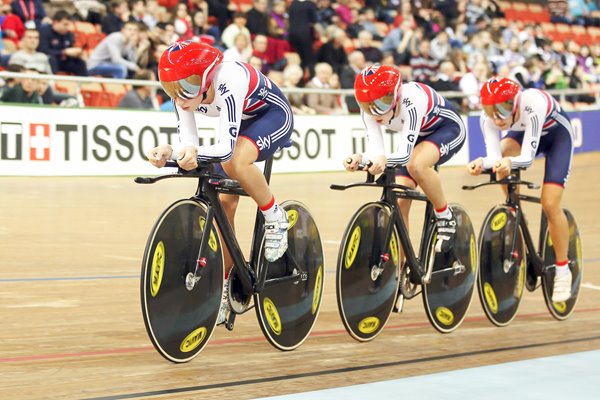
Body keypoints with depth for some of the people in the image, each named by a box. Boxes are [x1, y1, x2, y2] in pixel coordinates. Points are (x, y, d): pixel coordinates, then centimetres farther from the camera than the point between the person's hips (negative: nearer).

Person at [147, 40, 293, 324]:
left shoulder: (228, 84, -39)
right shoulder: (184, 91, -19)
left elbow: (226, 148, -44)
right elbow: (189, 142, -22)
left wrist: (196, 154, -62)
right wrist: (169, 151, -43)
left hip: (273, 115, -7)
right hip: (242, 123, 7)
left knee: (236, 161, -36)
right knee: (224, 202, -2)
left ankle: (274, 218, -11)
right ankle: (225, 288, 8)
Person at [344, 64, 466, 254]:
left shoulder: (412, 100, -38)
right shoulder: (370, 109, -21)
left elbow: (404, 154, -43)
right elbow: (376, 150, -28)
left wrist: (385, 160, -64)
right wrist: (360, 158, -49)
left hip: (448, 129, -6)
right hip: (418, 136, 6)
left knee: (416, 165, -37)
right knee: (399, 201, -10)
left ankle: (445, 216, -14)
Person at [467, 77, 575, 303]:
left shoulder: (532, 103, -41)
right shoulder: (488, 118, -28)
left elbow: (528, 156, -43)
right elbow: (494, 155, -34)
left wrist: (510, 162, -63)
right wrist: (481, 163, -55)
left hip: (557, 134, -4)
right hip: (523, 132, 4)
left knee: (550, 204, -16)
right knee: (501, 166, -28)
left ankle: (563, 271, 2)